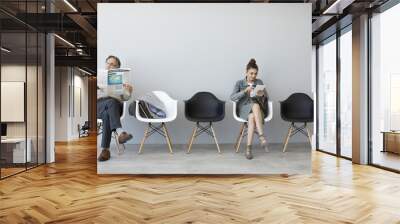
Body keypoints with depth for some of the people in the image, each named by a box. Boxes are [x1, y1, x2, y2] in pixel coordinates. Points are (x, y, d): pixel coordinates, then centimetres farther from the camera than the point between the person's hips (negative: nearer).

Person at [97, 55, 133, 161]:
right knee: (111, 102, -37)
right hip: (99, 104, 0)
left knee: (107, 114, -37)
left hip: (116, 105, 0)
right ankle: (120, 132, -58)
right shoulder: (99, 77, 25)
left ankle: (105, 150, -42)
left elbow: (125, 97, 11)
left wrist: (129, 91, -11)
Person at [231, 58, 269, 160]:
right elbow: (232, 97, -6)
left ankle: (248, 148, -40)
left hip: (258, 109, 2)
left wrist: (262, 95, -14)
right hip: (244, 109, -2)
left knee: (252, 117, -37)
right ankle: (261, 137, -41)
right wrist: (245, 91, -19)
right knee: (255, 106, -38)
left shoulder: (259, 82, 15)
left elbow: (266, 97, 11)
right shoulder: (239, 83, 9)